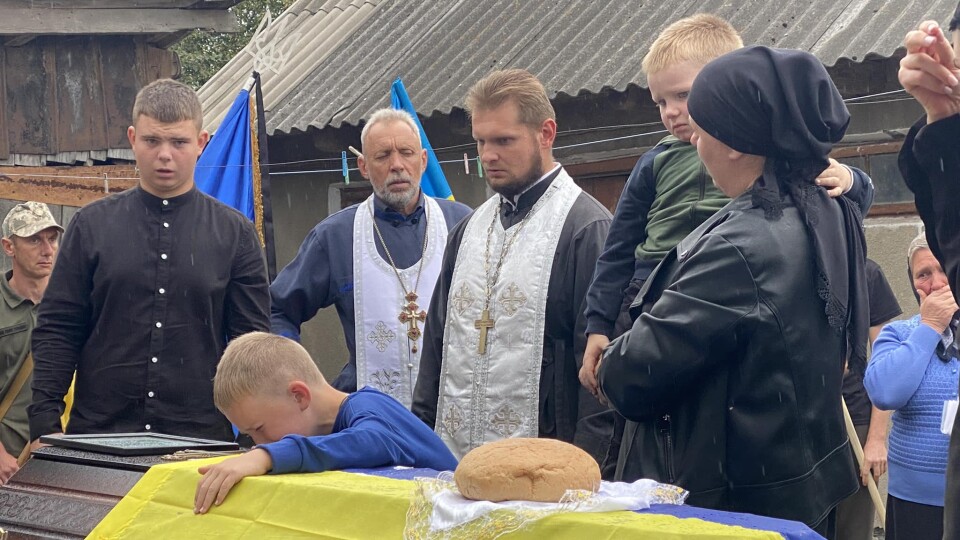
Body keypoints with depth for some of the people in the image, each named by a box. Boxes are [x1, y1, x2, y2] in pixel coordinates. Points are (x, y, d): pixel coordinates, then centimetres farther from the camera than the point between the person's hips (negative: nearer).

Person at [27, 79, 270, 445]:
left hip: (202, 438, 0)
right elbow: (57, 331, 5)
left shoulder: (234, 233, 6)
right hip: (97, 434, 1)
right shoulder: (92, 225, 7)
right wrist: (45, 424, -3)